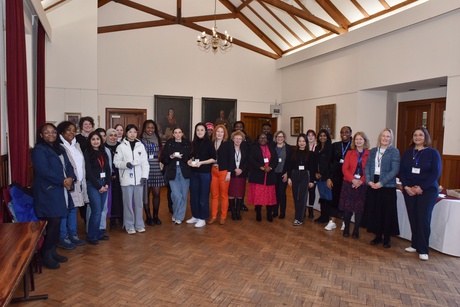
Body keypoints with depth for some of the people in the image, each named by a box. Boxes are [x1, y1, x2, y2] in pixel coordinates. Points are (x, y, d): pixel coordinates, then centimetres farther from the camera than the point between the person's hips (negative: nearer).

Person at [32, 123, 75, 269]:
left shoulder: (59, 149, 16)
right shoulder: (39, 149, -8)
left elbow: (68, 165, 11)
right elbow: (43, 170, -20)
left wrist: (71, 178, -10)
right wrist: (63, 181, -17)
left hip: (60, 191, 8)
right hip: (47, 192, -8)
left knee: (56, 223, 12)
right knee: (52, 223, -6)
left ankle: (52, 252, 23)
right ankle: (46, 256, 7)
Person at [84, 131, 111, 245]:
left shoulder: (103, 153, 13)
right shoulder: (87, 154, -3)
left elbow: (108, 170, 11)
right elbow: (89, 172, -9)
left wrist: (107, 184, -1)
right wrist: (99, 186, -10)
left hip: (104, 184, 5)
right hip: (93, 185, -5)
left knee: (100, 210, 9)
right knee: (96, 211, -7)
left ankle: (98, 233, 19)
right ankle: (91, 236, 5)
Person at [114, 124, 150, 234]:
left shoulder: (141, 146, 5)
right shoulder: (121, 146, 0)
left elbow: (145, 162, 4)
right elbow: (116, 162, -1)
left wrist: (144, 176, -4)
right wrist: (125, 164, -19)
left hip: (138, 178, 2)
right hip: (126, 179, -2)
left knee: (138, 202, 9)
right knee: (128, 203, 3)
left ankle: (139, 224, 21)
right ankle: (129, 226, 15)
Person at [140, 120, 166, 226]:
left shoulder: (158, 140, 11)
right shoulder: (141, 141, 0)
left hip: (157, 170, 3)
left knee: (156, 193, 4)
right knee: (146, 194, 4)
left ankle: (155, 216, 18)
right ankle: (148, 217, 15)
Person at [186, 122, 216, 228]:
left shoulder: (208, 143, -7)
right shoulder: (194, 143, 8)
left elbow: (214, 159, -9)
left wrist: (201, 163, -18)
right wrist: (190, 160, -2)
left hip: (205, 173, -5)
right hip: (194, 173, 5)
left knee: (203, 196, 2)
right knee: (193, 195, 10)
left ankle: (202, 218, 13)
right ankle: (195, 216, 25)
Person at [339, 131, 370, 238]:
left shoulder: (369, 154, 0)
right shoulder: (349, 153, 7)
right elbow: (345, 168, 1)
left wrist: (361, 181, -16)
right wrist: (353, 179, -13)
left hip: (362, 185, -1)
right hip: (349, 184, 1)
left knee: (359, 209, 6)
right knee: (347, 207, 3)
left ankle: (356, 230, 19)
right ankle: (346, 229, 18)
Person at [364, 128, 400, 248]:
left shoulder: (394, 151, -2)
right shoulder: (373, 151, 11)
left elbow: (395, 170, -10)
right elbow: (367, 167, 7)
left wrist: (381, 183, -16)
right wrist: (369, 181, -8)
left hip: (387, 186, -4)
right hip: (372, 185, 4)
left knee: (387, 212, 2)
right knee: (373, 211, 7)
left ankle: (387, 238, 16)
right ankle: (378, 236, 21)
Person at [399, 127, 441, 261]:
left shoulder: (433, 153, 0)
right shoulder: (408, 153, 10)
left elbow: (436, 173, -7)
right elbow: (401, 171, 7)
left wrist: (421, 188, -14)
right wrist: (406, 187, -7)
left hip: (427, 191, -3)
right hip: (409, 191, 3)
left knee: (423, 218, -6)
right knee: (413, 218, 3)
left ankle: (423, 250, 3)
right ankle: (415, 245, 15)